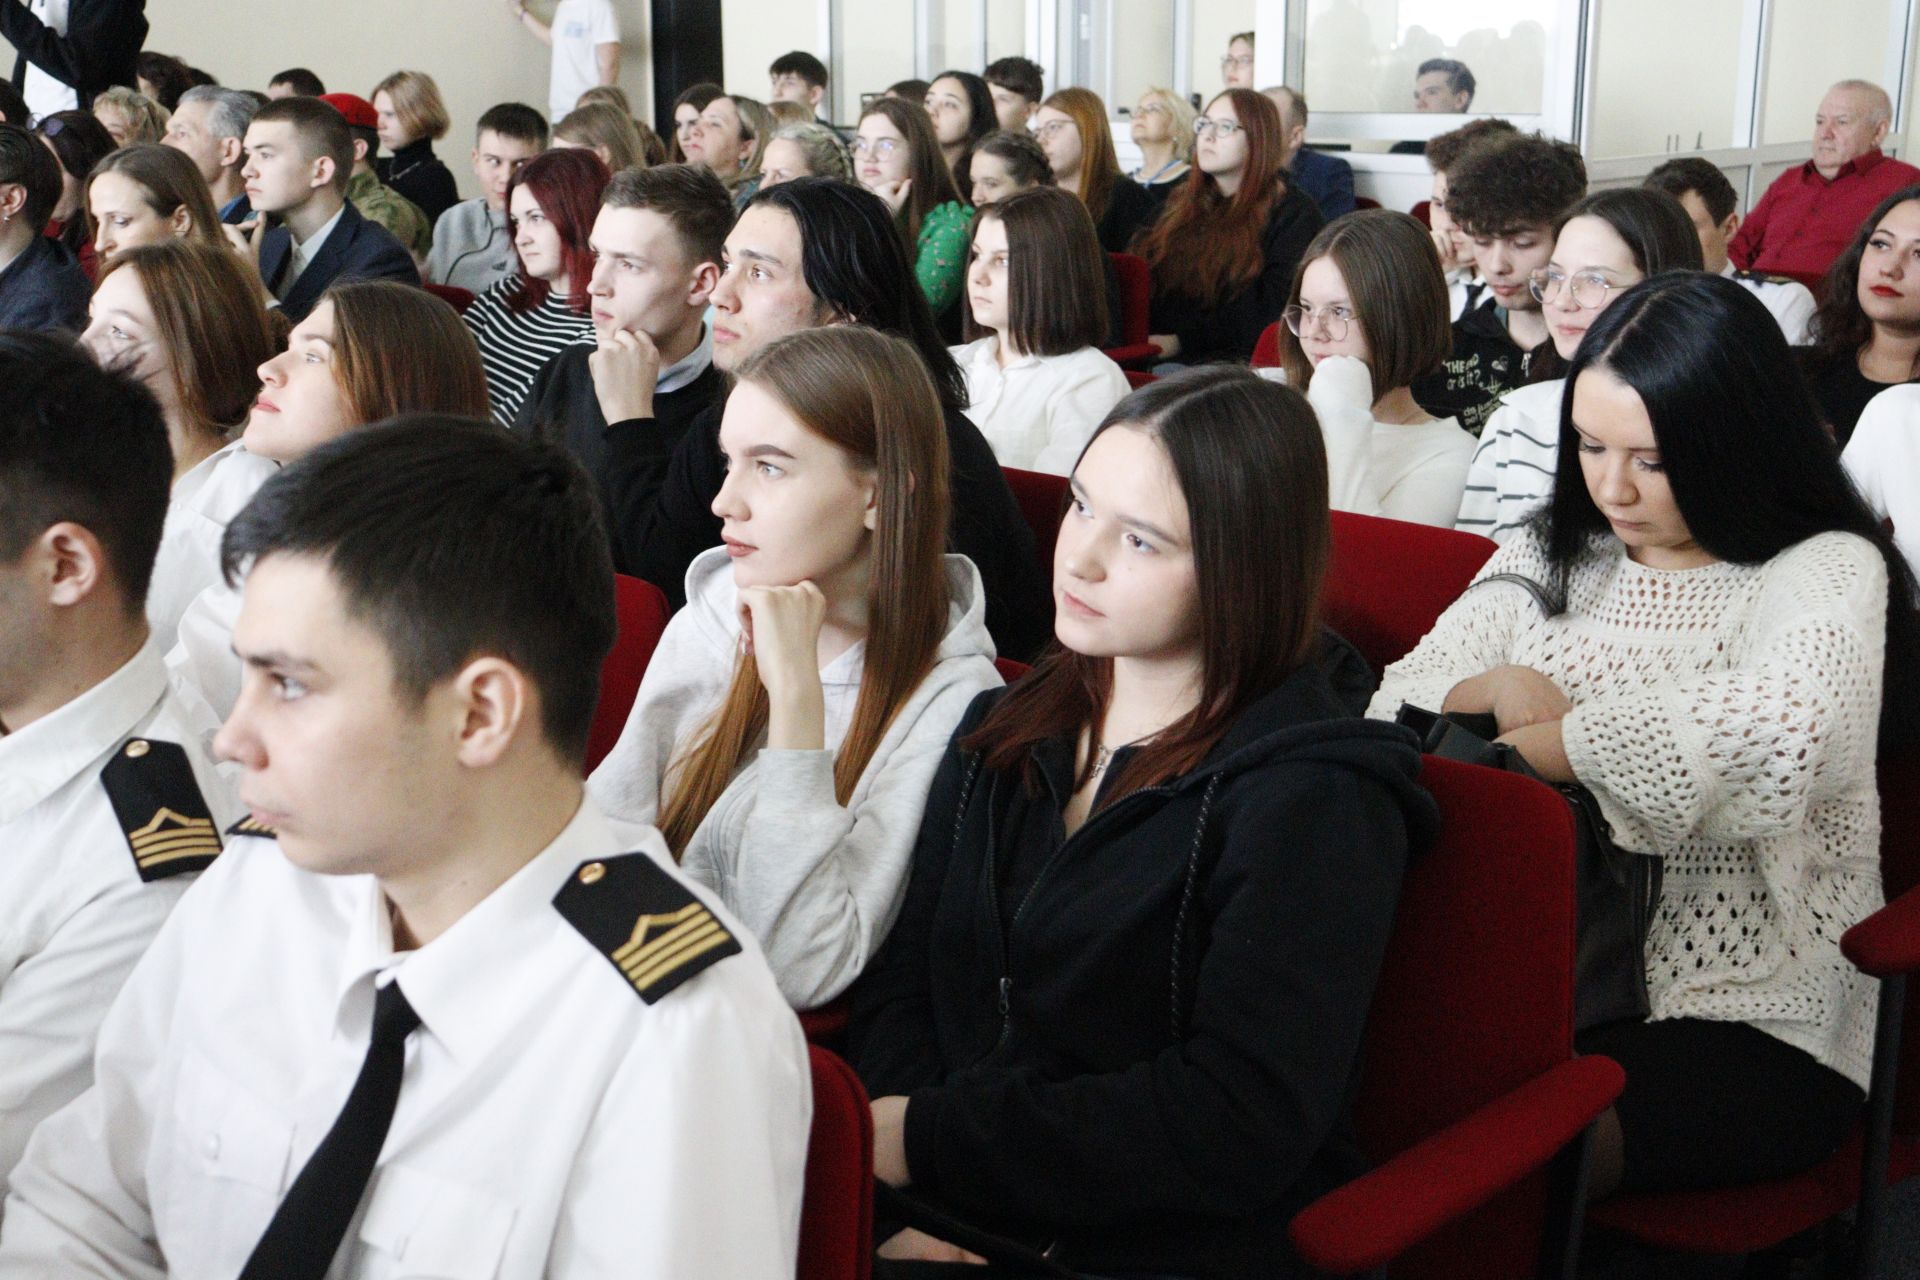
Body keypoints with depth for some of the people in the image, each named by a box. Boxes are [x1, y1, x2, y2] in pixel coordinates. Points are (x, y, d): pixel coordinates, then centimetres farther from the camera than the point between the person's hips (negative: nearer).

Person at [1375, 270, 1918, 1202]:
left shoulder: (1826, 573, -3)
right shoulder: (1553, 555, 16)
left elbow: (1772, 733, -24)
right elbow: (1394, 708, 10)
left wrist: (1518, 744, -15)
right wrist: (1491, 689, -14)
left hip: (1747, 1023, -5)